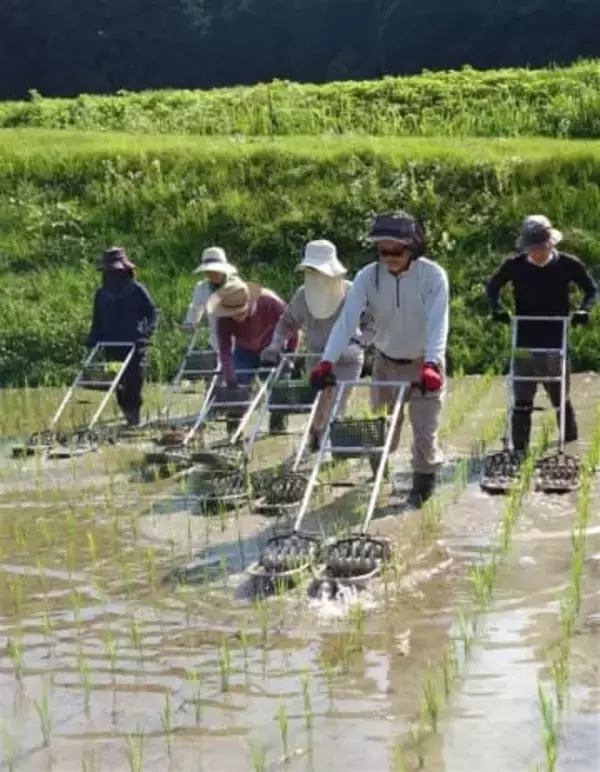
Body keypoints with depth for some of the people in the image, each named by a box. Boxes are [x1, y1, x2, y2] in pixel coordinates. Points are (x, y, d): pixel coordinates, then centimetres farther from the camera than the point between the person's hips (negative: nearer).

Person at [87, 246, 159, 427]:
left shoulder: (136, 290, -2)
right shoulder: (102, 294, 12)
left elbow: (153, 313, -2)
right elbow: (97, 323, 19)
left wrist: (145, 334, -16)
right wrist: (92, 342, 6)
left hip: (134, 347, -4)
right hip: (112, 349, 4)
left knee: (133, 384, -9)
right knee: (119, 387, 2)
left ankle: (134, 418, -3)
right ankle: (129, 415, 15)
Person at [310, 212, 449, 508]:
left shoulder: (433, 275, -22)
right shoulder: (368, 277, -16)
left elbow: (438, 324, -29)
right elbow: (346, 320, -22)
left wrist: (431, 365, -43)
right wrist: (326, 362, -33)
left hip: (424, 364, -2)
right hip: (386, 362, 2)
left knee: (425, 430, -2)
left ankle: (424, 483, 17)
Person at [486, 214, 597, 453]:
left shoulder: (568, 264, -5)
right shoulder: (514, 265, -3)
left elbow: (591, 289, 7)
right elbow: (493, 286, 13)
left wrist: (583, 310, -11)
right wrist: (497, 308, -4)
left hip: (556, 345, -1)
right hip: (524, 346, 1)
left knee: (561, 400, 11)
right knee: (522, 402, 2)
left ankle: (572, 446, 28)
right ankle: (519, 451, 9)